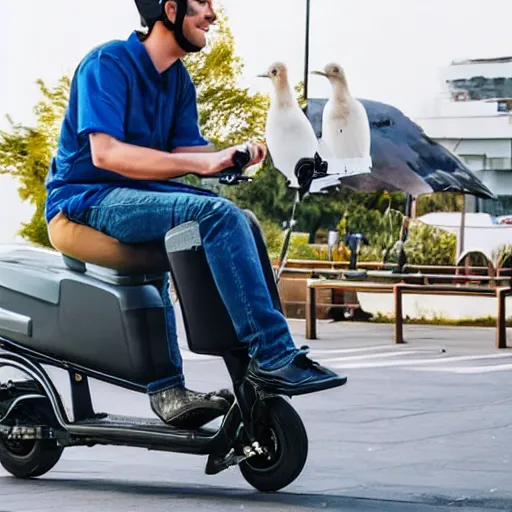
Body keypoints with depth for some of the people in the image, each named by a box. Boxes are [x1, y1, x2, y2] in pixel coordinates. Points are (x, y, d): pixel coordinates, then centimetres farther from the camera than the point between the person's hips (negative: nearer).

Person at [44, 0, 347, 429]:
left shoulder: (179, 79, 14)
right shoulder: (107, 64, -13)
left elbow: (186, 151, 8)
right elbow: (104, 153, -24)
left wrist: (229, 157, -14)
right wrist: (198, 162, -29)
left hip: (138, 196, 9)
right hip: (87, 198, -9)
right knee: (216, 215, -26)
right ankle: (272, 357, -27)